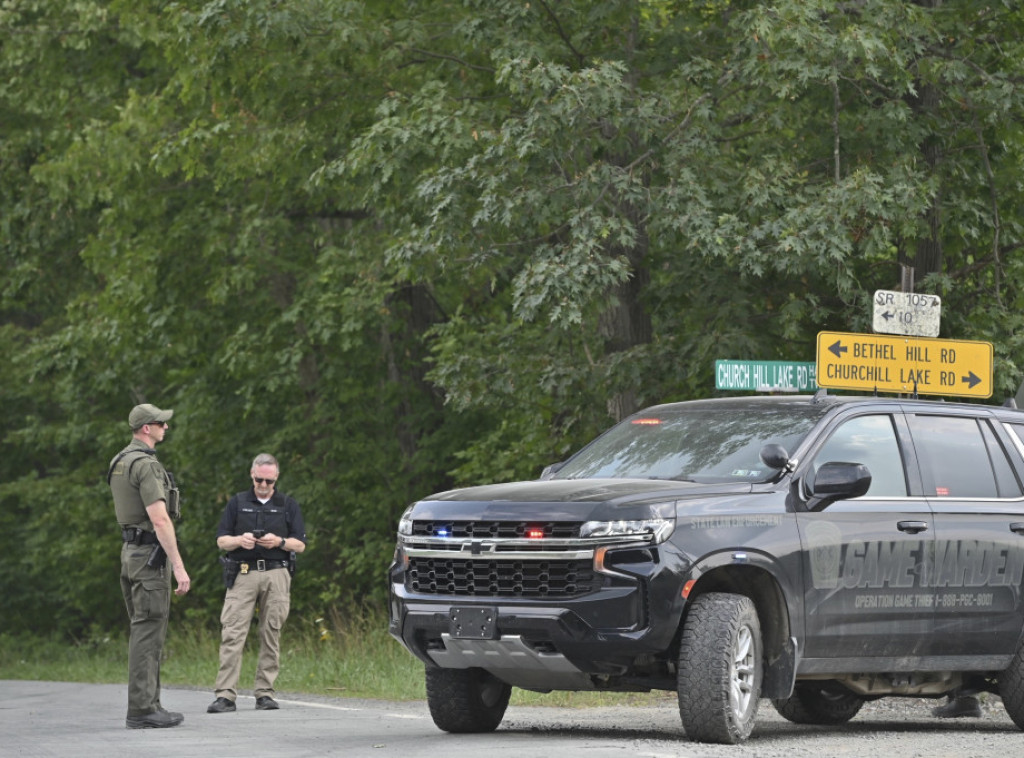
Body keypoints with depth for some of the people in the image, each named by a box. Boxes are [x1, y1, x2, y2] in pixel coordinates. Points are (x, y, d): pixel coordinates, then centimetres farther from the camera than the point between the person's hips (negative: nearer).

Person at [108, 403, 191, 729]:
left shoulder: (119, 462, 15)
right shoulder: (146, 465, -17)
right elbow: (160, 519, -23)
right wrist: (179, 566, -23)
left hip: (130, 551, 10)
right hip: (150, 553, -10)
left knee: (144, 629, 14)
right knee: (148, 631, -9)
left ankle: (148, 704, 16)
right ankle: (142, 710, -10)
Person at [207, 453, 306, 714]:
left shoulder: (288, 506, 13)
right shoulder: (237, 503, 13)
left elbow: (300, 544, 8)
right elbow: (221, 540, 10)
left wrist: (279, 542, -11)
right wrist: (239, 541, -11)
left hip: (276, 575, 1)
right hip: (242, 575, -1)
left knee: (271, 634, 0)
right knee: (232, 634, -9)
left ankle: (264, 693, 6)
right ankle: (224, 695, -13)